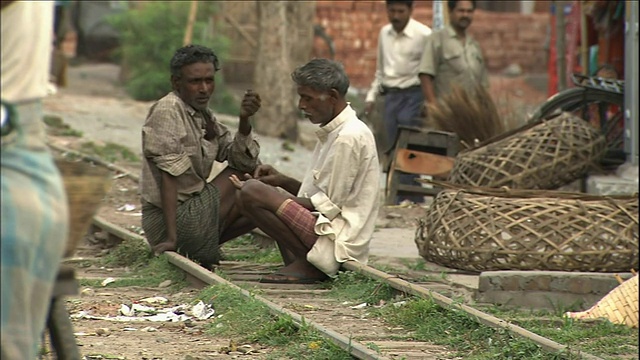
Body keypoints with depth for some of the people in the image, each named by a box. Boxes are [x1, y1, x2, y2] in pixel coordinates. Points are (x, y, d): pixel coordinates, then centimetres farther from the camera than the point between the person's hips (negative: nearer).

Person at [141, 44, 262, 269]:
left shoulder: (204, 116, 13)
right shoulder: (167, 111, -13)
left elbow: (243, 160, 8)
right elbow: (169, 175, -20)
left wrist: (244, 121, -10)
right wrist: (171, 238, -25)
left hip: (192, 212, 9)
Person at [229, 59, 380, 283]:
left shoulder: (349, 137, -15)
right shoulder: (332, 132, 16)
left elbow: (329, 205, -15)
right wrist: (283, 182, 7)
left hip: (339, 243, -11)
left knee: (252, 193, -22)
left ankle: (306, 264, -11)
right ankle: (302, 264, 5)